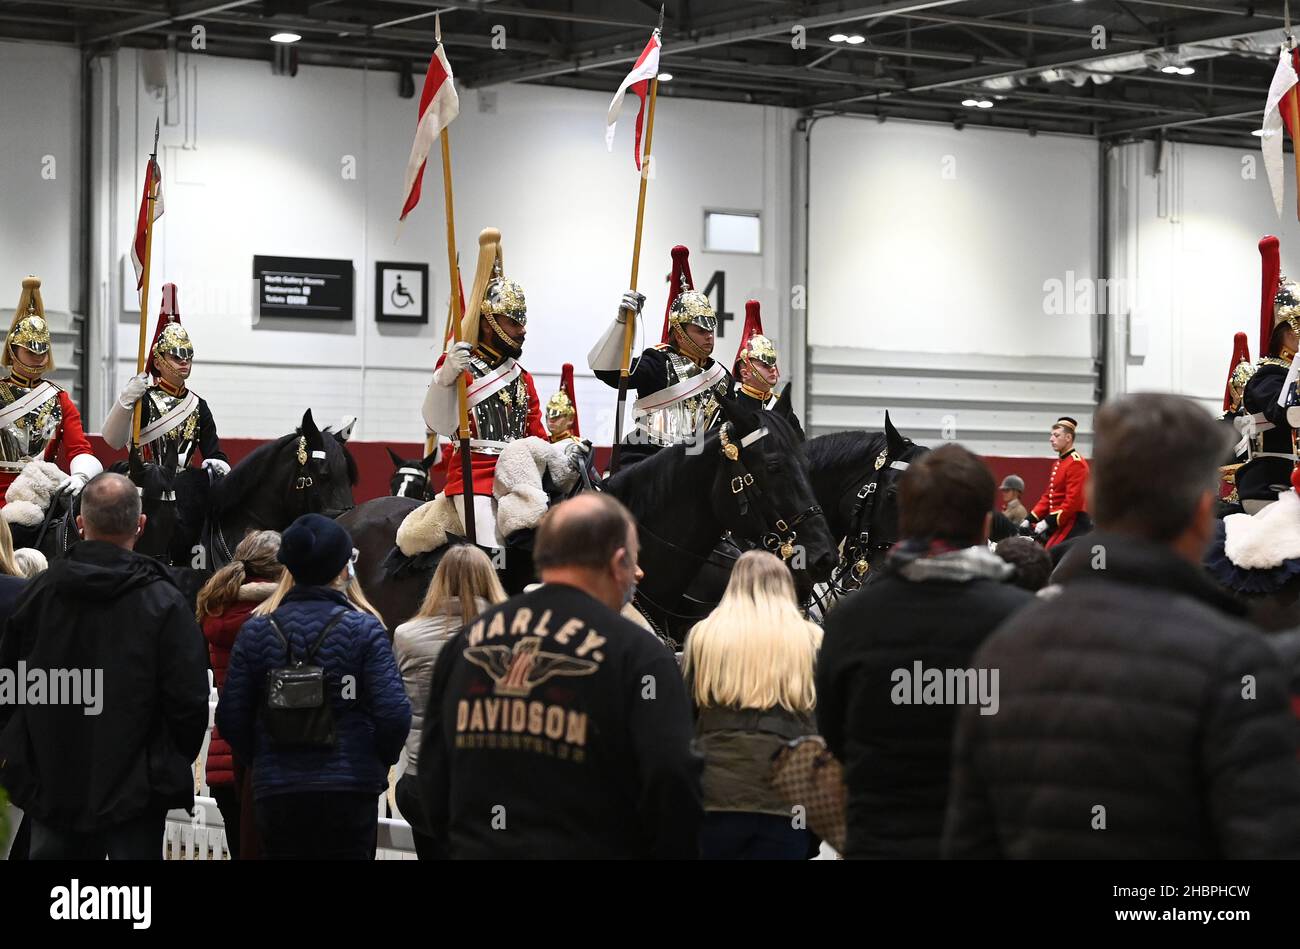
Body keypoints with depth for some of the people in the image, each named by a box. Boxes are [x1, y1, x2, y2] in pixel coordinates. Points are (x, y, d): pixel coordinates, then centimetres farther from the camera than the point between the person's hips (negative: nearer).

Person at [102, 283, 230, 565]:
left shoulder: (198, 406, 17)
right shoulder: (144, 399, 2)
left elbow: (214, 452, 14)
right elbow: (113, 440, -12)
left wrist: (218, 465, -10)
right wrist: (125, 401, -28)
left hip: (185, 489, 6)